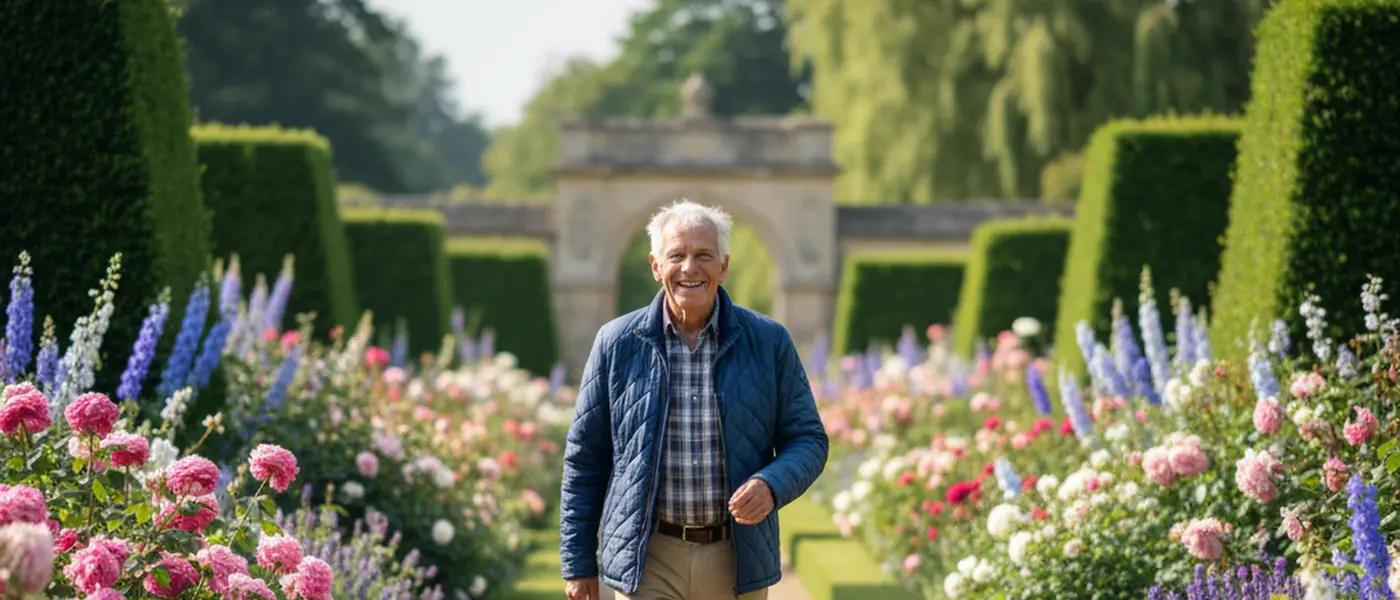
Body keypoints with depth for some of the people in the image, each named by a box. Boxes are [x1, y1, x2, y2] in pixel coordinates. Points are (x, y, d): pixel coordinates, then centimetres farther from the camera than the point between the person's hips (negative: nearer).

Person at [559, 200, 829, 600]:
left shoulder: (769, 342, 1)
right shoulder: (618, 344, 0)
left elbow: (808, 440, 5)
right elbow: (584, 458, 6)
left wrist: (772, 485, -18)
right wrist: (578, 564, 5)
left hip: (736, 562, 2)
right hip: (647, 563, -1)